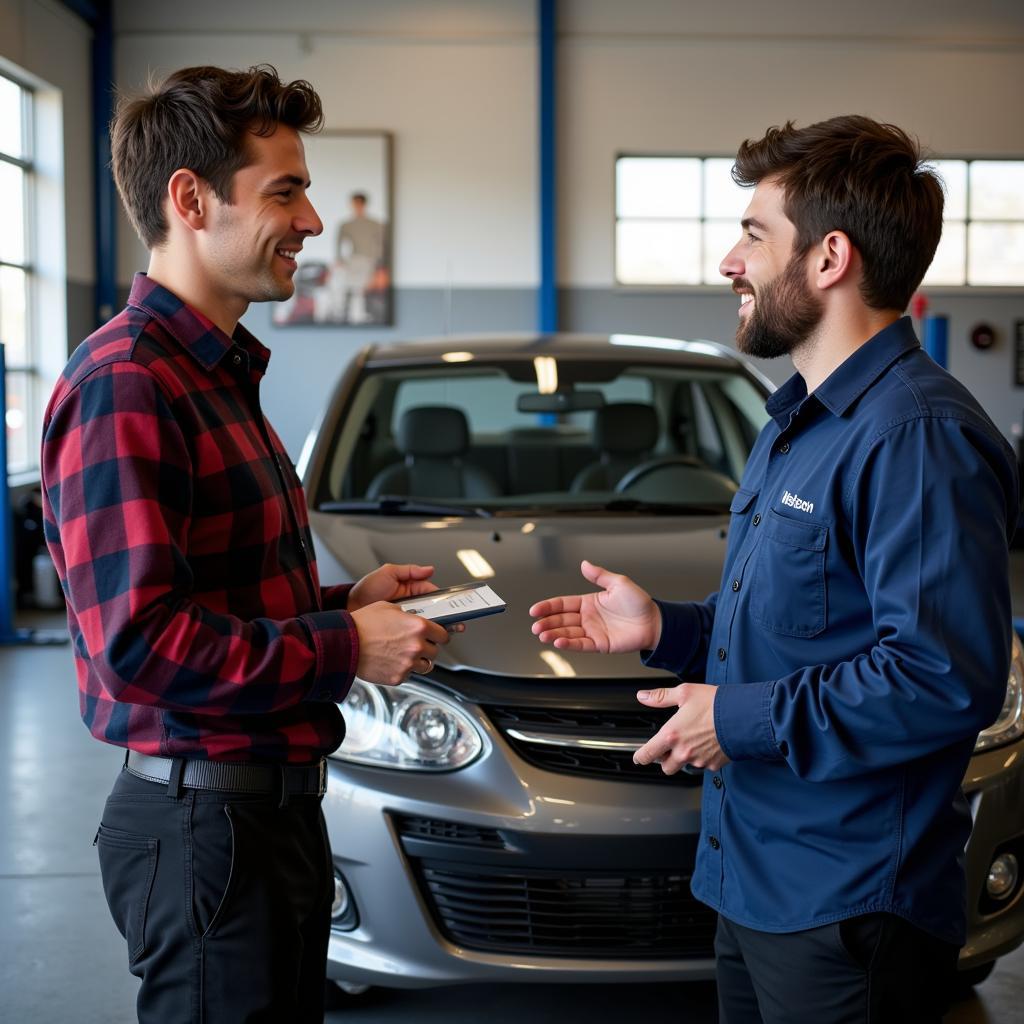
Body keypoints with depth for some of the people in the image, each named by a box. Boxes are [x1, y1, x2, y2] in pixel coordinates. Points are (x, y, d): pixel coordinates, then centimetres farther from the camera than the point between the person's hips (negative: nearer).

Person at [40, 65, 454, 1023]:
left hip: (275, 806, 10)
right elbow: (139, 642, -25)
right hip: (205, 824, -10)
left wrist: (343, 601, 7)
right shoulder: (123, 386, -18)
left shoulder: (217, 372, 15)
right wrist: (346, 649, -17)